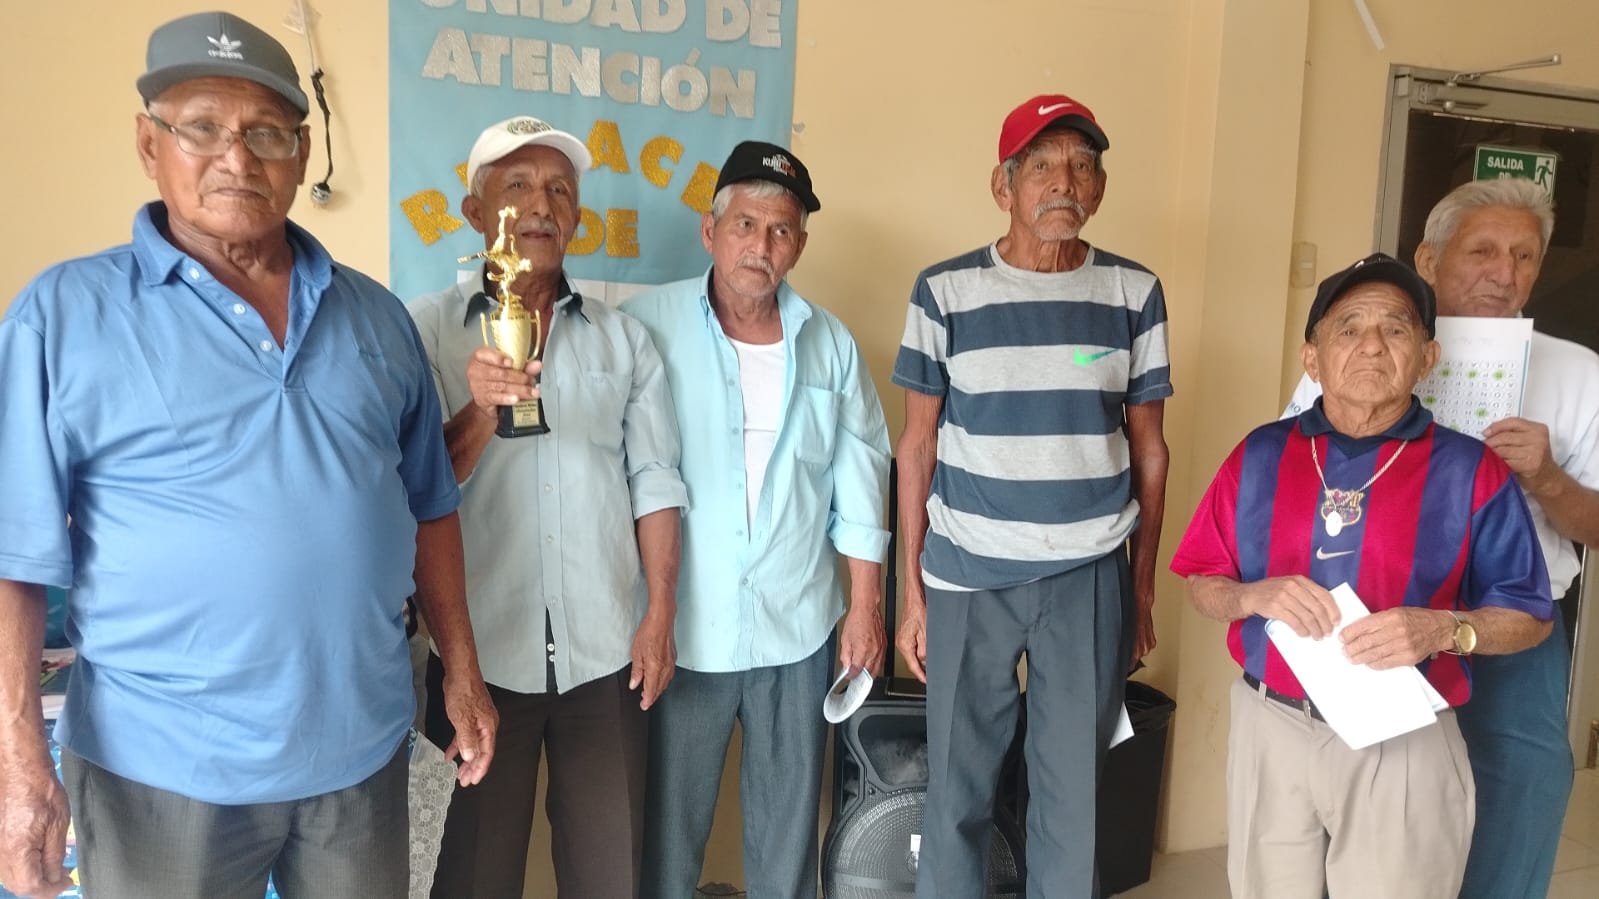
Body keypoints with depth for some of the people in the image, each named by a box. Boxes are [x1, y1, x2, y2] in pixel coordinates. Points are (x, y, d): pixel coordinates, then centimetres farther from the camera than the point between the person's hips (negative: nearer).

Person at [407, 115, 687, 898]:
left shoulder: (624, 339, 7)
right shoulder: (427, 329, -1)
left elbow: (653, 481, 6)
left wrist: (660, 615, -1)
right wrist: (481, 409, -25)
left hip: (605, 648, 2)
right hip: (481, 650, -2)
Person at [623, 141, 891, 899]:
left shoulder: (831, 344, 4)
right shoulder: (646, 325, -7)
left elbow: (859, 482, 6)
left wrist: (867, 606, 4)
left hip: (800, 630, 3)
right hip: (681, 629, -2)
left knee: (790, 815, 18)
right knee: (668, 818, 13)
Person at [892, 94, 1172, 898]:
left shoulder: (1135, 294, 3)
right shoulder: (945, 291, -2)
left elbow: (1148, 450, 8)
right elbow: (918, 446, 1)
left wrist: (1143, 587, 7)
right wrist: (912, 589, -1)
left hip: (1092, 579, 1)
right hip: (969, 576, -1)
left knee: (1073, 794, 10)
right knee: (958, 790, 9)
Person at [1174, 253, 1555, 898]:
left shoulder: (1471, 471, -5)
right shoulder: (1262, 455, 1)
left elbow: (1528, 616, -1)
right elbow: (1203, 586, 4)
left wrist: (1443, 630, -20)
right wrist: (1257, 596, -16)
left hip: (1404, 744, -2)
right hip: (1270, 728, 2)